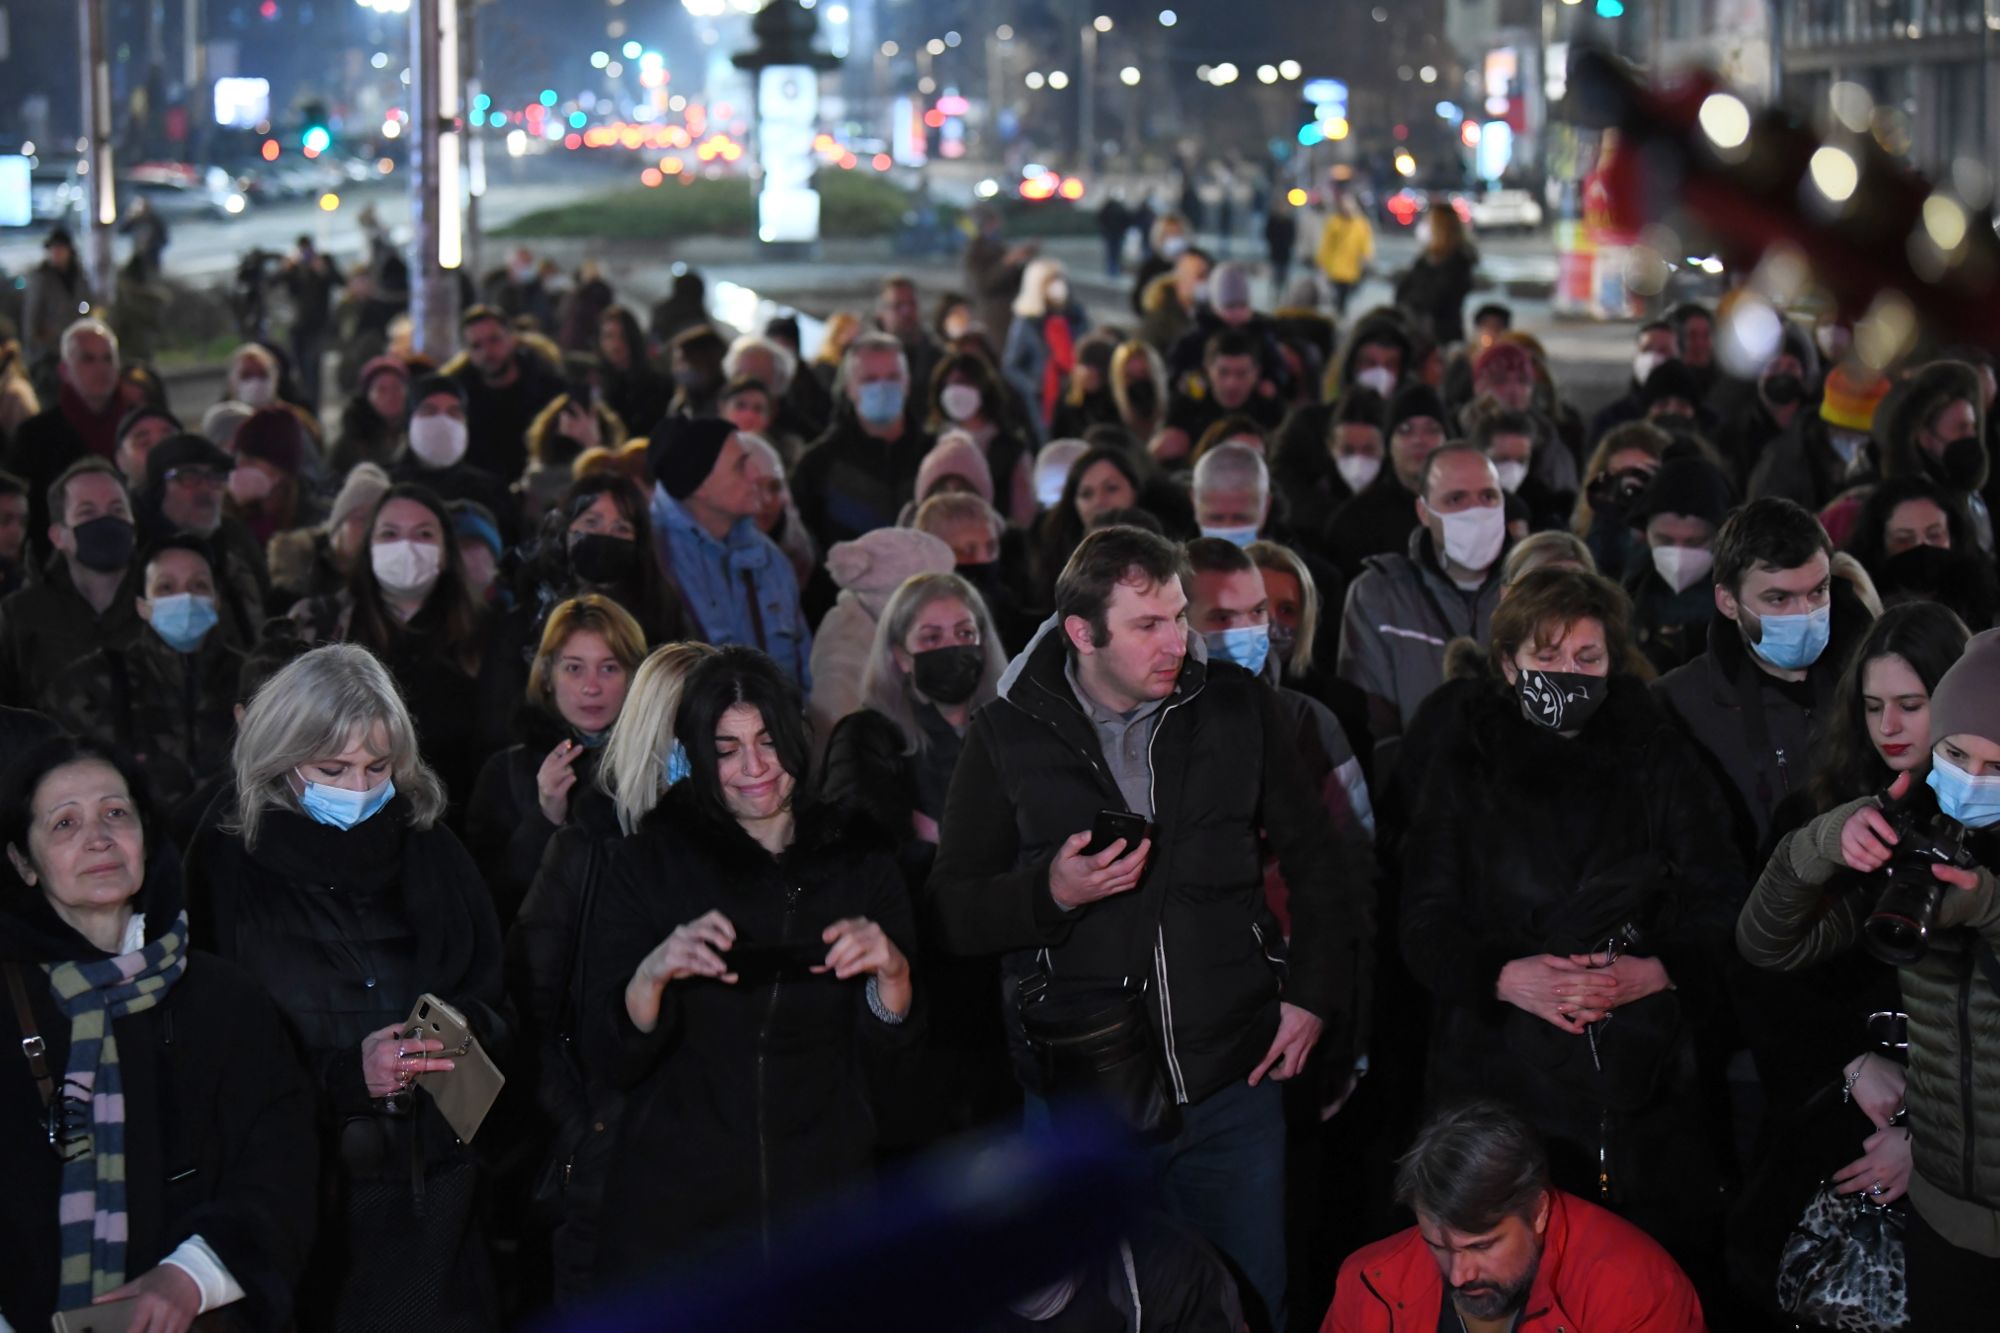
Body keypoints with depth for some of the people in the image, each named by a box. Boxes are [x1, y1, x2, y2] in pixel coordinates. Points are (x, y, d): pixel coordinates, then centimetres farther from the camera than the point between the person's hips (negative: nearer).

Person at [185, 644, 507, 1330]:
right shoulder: (227, 867, -3)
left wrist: (463, 1028, -10)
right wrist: (346, 1074, -17)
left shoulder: (433, 856, 7)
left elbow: (494, 1010, 13)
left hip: (429, 1196, 3)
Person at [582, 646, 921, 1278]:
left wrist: (892, 972, -17)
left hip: (821, 1198, 1)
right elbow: (607, 1055, -7)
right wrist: (653, 972, -27)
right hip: (676, 1197, -1)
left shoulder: (860, 863, 4)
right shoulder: (648, 862, -1)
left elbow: (883, 1053, 3)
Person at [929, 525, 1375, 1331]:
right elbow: (952, 910, -2)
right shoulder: (1007, 737, -3)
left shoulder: (1234, 708, 2)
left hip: (1231, 1085, 2)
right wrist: (1052, 892, -18)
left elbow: (1318, 863, 12)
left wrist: (1314, 994, 5)